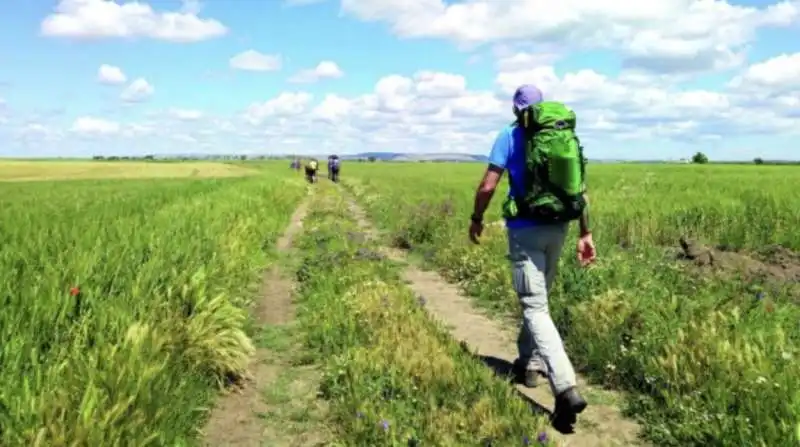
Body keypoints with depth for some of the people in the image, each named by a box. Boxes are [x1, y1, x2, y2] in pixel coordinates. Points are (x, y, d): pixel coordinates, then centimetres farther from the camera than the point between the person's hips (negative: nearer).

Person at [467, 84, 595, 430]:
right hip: (558, 228, 6)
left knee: (535, 308, -7)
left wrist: (477, 219, 7)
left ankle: (566, 389, -19)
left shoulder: (510, 135, -5)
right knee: (537, 297, 23)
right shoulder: (568, 134, 10)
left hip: (526, 230, -6)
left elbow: (487, 186, -9)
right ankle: (529, 363, 37)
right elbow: (582, 190, 7)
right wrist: (586, 234, 10)